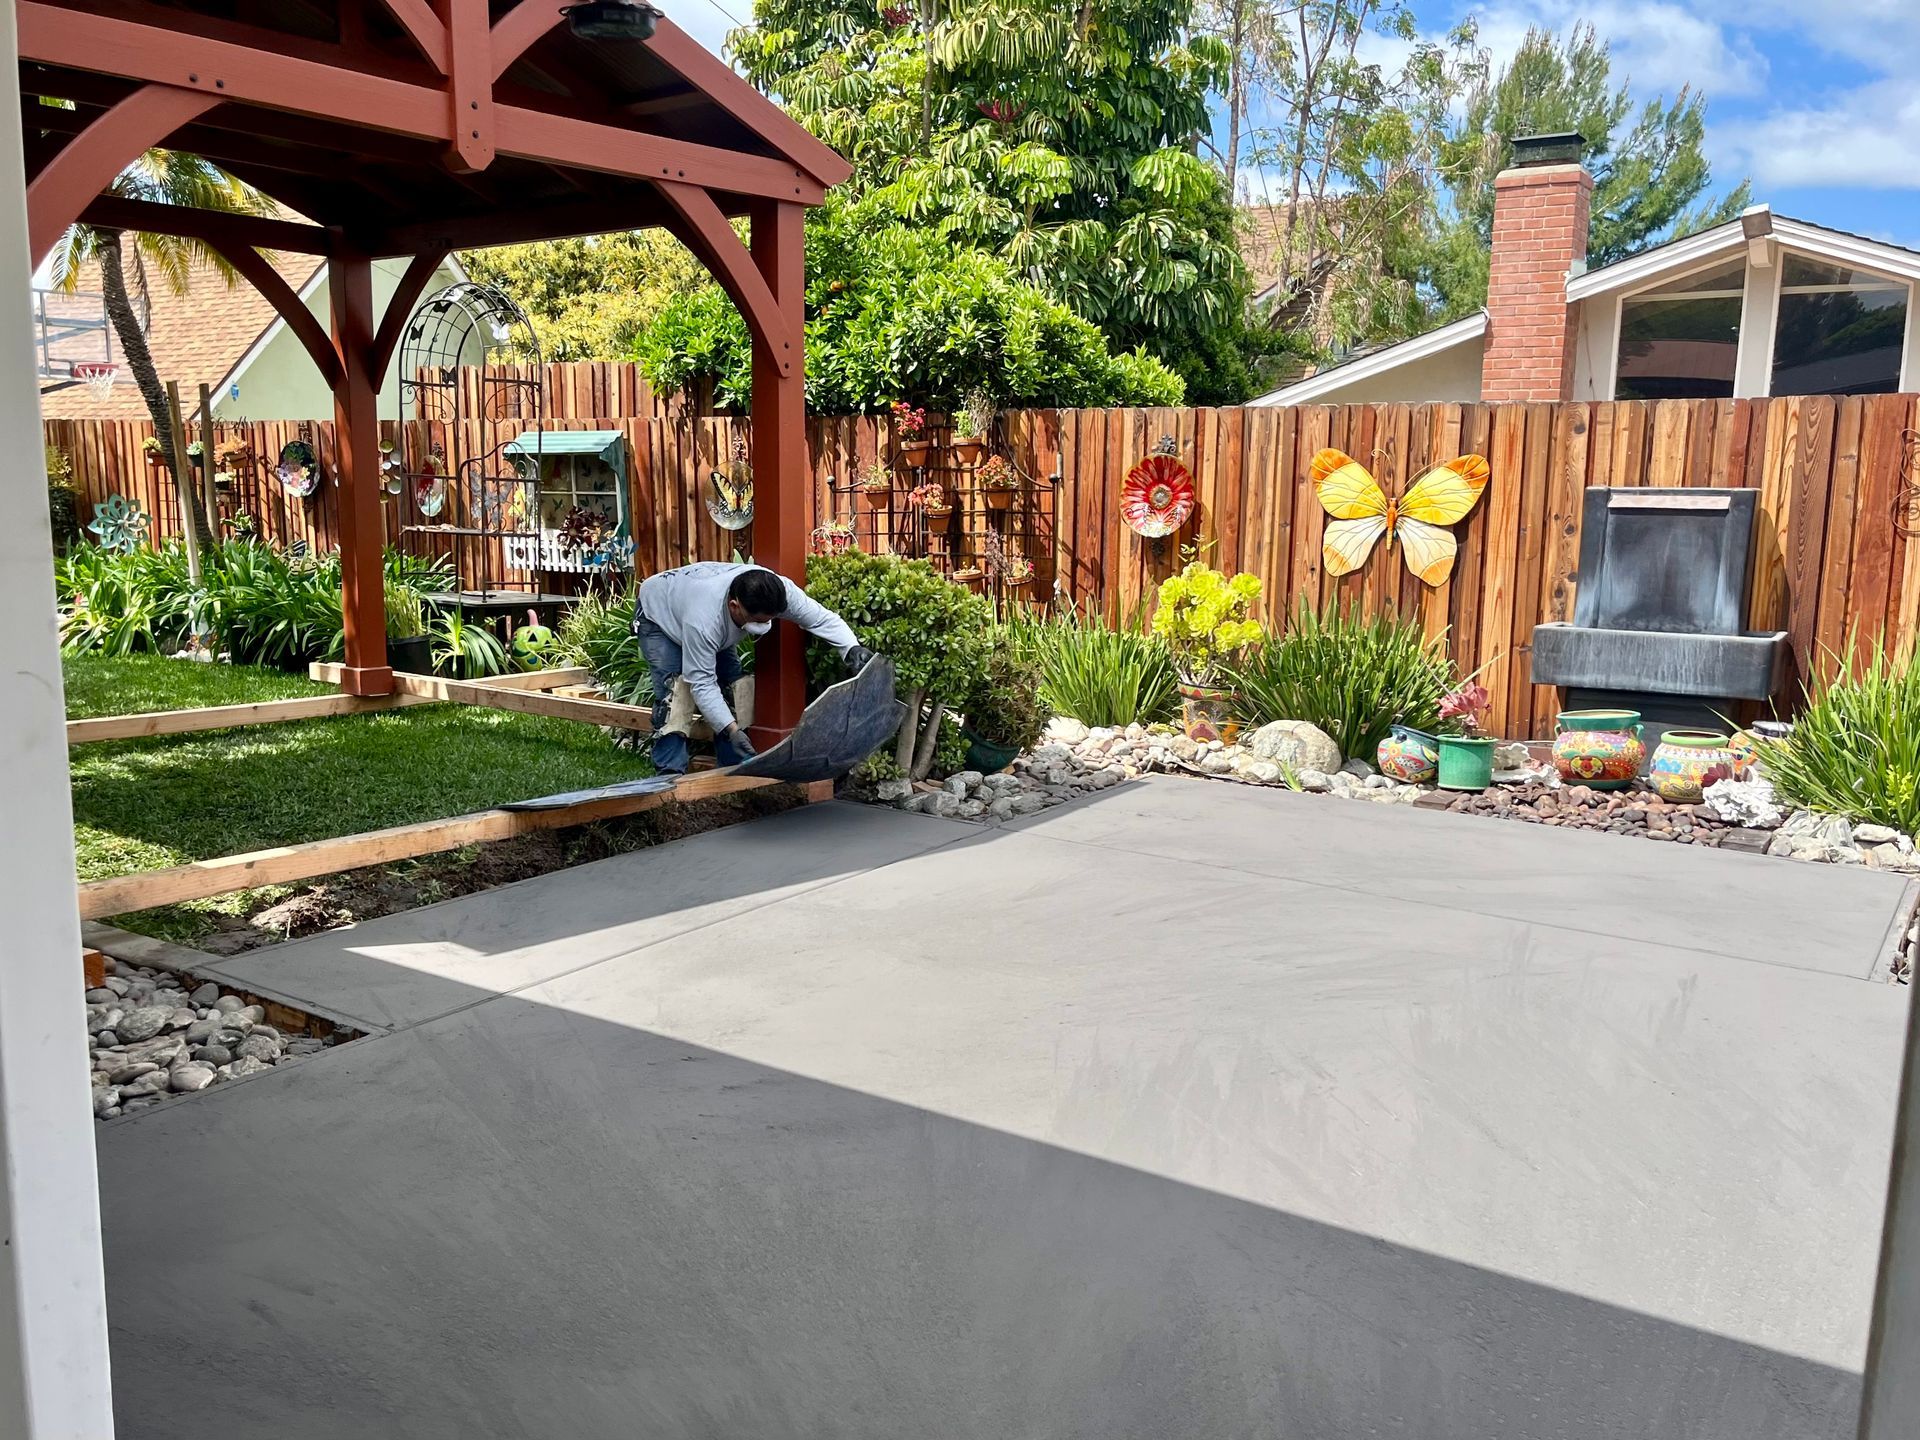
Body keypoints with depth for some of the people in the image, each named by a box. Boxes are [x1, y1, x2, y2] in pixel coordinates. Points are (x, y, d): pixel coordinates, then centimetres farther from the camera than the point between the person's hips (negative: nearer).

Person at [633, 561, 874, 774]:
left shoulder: (780, 590, -34)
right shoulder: (702, 621, -48)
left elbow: (820, 617, -26)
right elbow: (702, 682, -40)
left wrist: (852, 648, -43)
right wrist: (730, 730, -46)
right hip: (659, 614, -6)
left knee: (732, 687, -4)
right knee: (674, 694, -22)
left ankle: (737, 768, 4)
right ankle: (670, 773, -17)